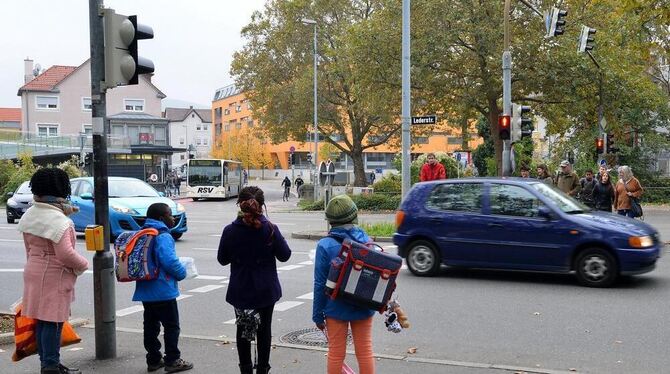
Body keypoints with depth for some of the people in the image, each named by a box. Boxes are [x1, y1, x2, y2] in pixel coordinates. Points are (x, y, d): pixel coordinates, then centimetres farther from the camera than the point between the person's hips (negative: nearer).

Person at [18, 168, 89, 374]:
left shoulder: (29, 215, 7)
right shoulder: (59, 221, -22)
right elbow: (65, 254, -25)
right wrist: (83, 264, -9)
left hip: (34, 272, 9)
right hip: (54, 277, -9)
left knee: (42, 320, 15)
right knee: (53, 321, -2)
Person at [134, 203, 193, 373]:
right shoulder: (163, 236, -18)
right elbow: (169, 261, -28)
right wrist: (182, 273, -11)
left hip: (145, 289, 9)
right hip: (163, 290, -8)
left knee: (150, 325, 14)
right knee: (171, 326, 3)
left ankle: (153, 360, 22)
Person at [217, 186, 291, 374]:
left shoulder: (230, 231, -13)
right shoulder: (270, 229, -16)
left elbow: (222, 259, -2)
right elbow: (284, 255, -6)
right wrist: (277, 237, 8)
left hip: (240, 290, 1)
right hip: (266, 290, -1)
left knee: (242, 329, 17)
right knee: (264, 329, 15)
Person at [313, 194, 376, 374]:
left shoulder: (325, 245, -14)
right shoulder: (366, 240, -5)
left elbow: (320, 284, -12)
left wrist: (318, 315, -2)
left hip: (336, 307, -2)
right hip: (363, 306, 3)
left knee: (336, 353, 11)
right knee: (365, 351, 14)